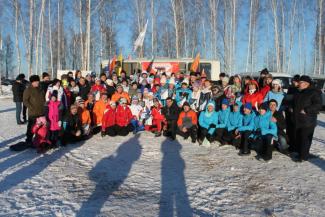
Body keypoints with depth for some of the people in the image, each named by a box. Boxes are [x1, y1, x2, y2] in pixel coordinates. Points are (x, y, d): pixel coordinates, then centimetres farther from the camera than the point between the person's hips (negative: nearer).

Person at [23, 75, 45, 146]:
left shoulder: (40, 89, 14)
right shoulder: (28, 90, -7)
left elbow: (43, 98, 26)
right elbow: (25, 100, -11)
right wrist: (31, 107, -16)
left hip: (41, 112, 7)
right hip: (33, 113, -7)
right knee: (31, 127, -1)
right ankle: (28, 140, 10)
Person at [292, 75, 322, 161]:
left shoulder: (314, 92, -8)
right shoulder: (298, 92, 16)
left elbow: (318, 105, -17)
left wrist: (306, 110, -22)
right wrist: (292, 108, 14)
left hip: (308, 121, -8)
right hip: (298, 120, 8)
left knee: (305, 139, -4)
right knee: (298, 138, 13)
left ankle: (303, 156, 3)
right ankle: (300, 153, 25)